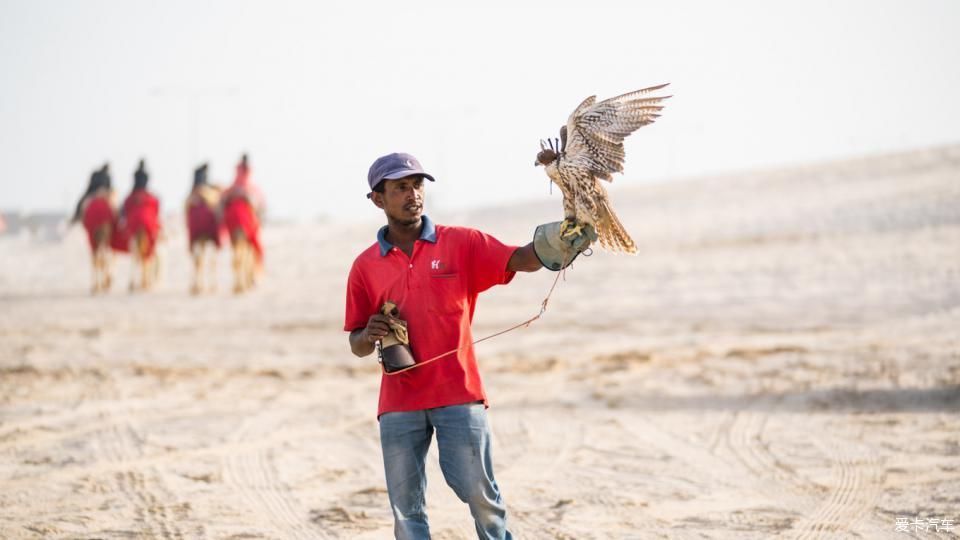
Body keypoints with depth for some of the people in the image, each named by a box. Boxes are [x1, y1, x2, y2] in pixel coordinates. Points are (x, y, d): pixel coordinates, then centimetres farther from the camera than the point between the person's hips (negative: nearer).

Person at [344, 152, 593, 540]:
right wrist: (369, 335, -11)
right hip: (399, 403, 2)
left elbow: (520, 260, -14)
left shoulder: (461, 243, 1)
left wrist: (551, 248, -35)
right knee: (406, 506, 4)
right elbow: (357, 346, 12)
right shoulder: (366, 267, 6)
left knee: (477, 491, -2)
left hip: (458, 395, -2)